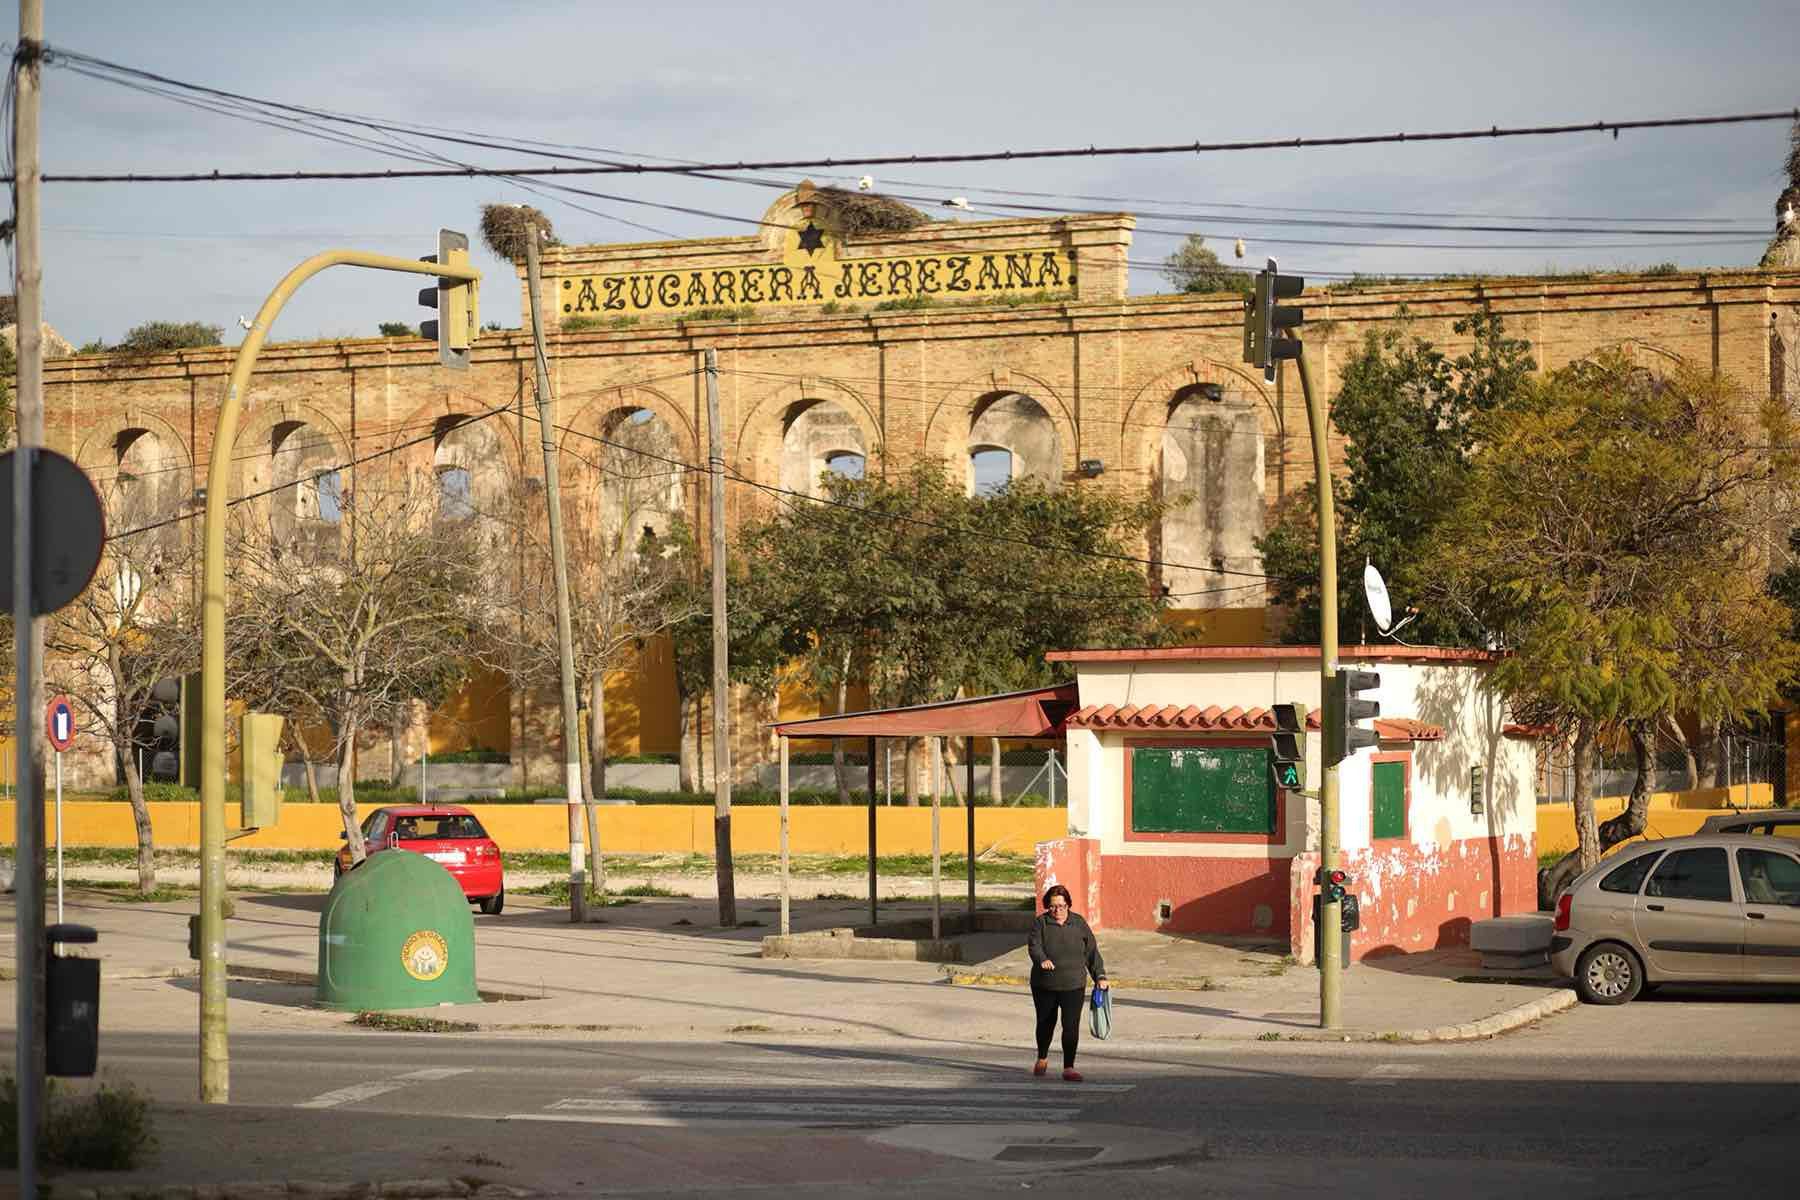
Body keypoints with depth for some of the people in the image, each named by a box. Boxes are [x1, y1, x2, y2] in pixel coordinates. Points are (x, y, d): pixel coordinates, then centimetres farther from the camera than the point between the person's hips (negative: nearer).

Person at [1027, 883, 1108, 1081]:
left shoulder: (1079, 924, 3)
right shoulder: (1040, 923, -4)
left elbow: (1091, 952, 7)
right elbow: (1033, 946, -19)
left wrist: (1100, 976, 1)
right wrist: (1042, 960, -40)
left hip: (1073, 985, 0)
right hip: (1044, 985, 0)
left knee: (1071, 1026, -10)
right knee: (1045, 1023, 15)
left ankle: (1068, 1067, -4)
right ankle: (1042, 1058, 39)